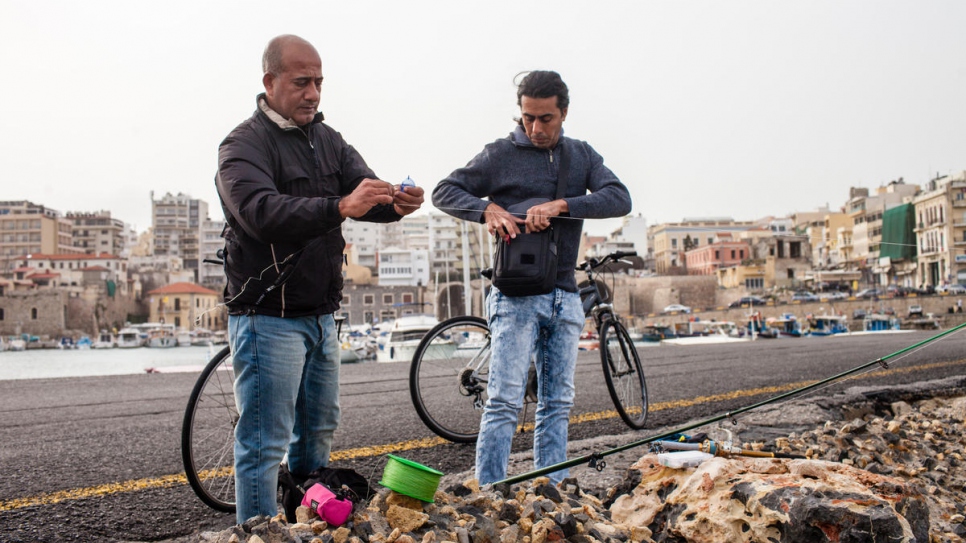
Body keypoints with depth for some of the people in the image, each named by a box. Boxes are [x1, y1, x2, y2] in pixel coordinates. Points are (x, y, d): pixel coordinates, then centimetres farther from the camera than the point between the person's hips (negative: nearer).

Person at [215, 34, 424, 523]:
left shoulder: (328, 139, 12)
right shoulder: (244, 145, -11)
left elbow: (364, 194, 1)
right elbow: (262, 212, -29)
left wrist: (394, 203, -24)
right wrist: (340, 207, -43)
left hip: (319, 314, 8)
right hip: (267, 318, -8)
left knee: (318, 431, 17)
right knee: (264, 444, -5)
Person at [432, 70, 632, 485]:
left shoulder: (582, 155, 11)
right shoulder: (500, 155, 0)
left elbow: (620, 198, -3)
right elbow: (444, 192, 0)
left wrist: (561, 206, -19)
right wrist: (488, 209, -19)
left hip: (565, 297, 5)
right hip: (517, 295, -5)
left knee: (558, 404, 9)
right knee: (505, 402, -10)